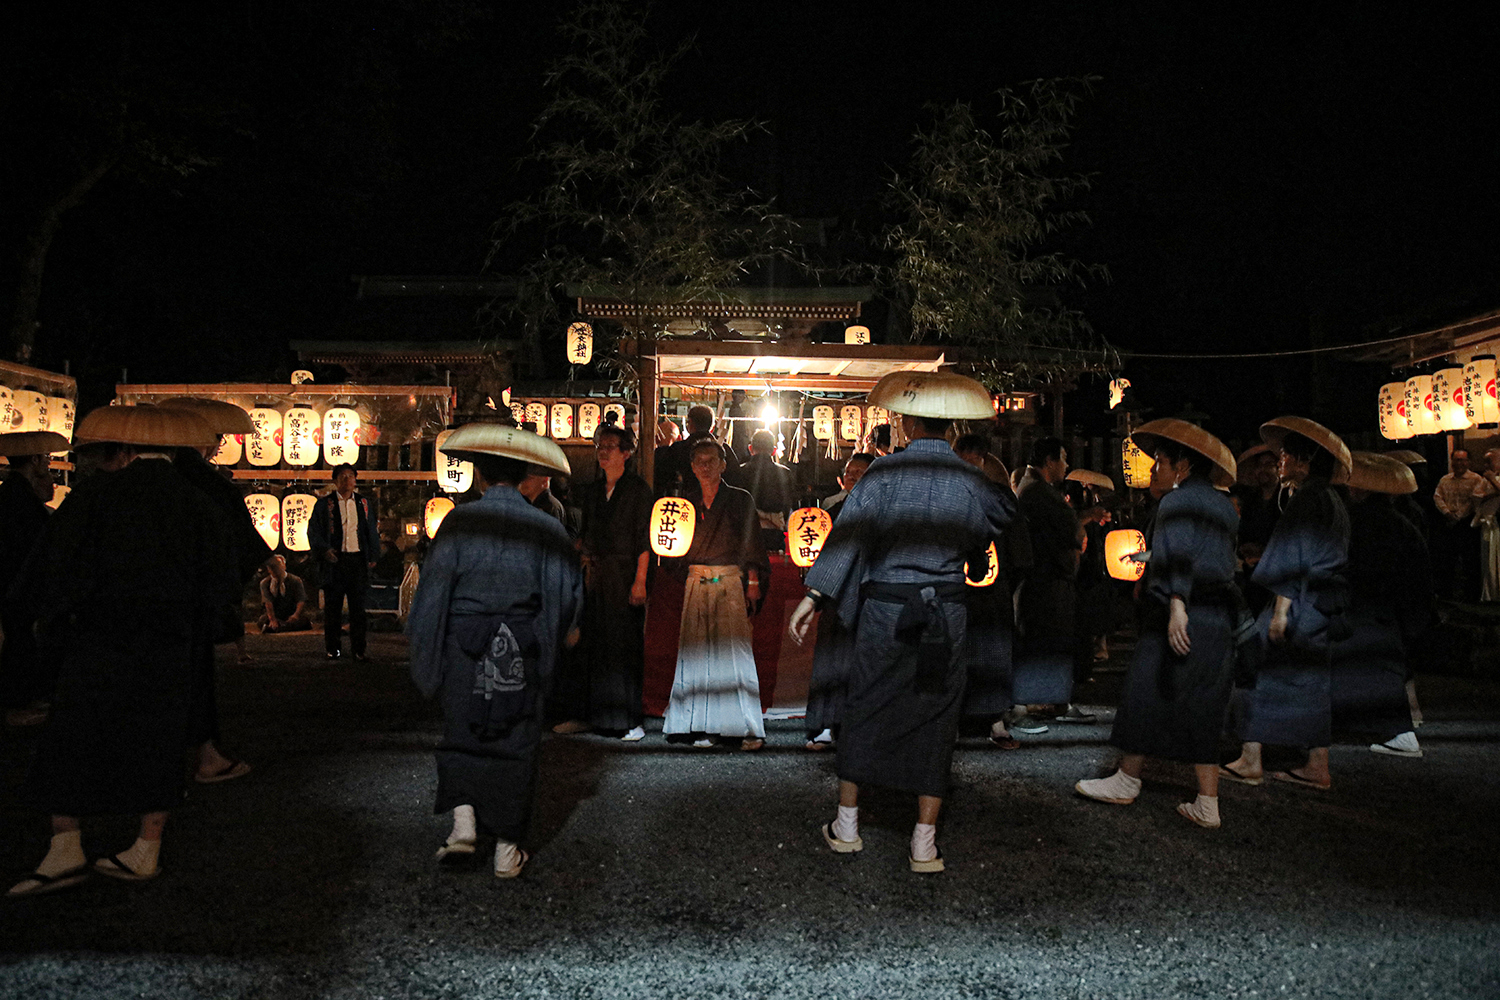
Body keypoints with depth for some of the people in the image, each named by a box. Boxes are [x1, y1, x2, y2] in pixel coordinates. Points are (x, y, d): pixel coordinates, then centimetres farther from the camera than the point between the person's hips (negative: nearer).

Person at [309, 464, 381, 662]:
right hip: (334, 559, -2)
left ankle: (358, 649, 8)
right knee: (332, 607, 4)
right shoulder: (324, 503, 4)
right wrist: (324, 550, -11)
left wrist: (373, 556, 9)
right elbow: (313, 530, 3)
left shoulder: (364, 502, 12)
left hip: (358, 559, 2)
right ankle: (332, 648, 14)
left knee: (358, 606, 3)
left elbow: (372, 530, 16)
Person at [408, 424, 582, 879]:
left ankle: (464, 820, 0)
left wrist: (426, 648, 6)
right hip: (523, 651, 1)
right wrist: (564, 632, 21)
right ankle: (507, 848, 13)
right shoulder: (545, 527, -3)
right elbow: (567, 591, 2)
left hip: (464, 646, 0)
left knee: (461, 733, 16)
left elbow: (435, 586, -4)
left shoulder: (459, 521, -6)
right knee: (516, 743, 9)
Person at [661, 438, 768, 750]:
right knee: (698, 653, -2)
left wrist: (753, 583, -6)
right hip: (696, 584, 3)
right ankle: (706, 728, 4)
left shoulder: (740, 499, 6)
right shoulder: (686, 504, 14)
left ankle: (750, 728, -5)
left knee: (734, 652, -8)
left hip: (730, 584, -3)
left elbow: (751, 543, 2)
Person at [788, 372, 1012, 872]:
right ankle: (925, 844, 12)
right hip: (945, 615, 1)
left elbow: (848, 532, -13)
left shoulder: (884, 473, -7)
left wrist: (815, 594, -14)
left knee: (864, 710, 13)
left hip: (884, 611, -1)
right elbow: (998, 523, 15)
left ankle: (846, 826, 23)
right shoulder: (971, 480, -1)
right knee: (936, 720, 9)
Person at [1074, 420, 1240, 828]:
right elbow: (1225, 564, 18)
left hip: (1182, 616, -8)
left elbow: (1180, 555, -21)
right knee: (1202, 711, 9)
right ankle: (1207, 804, 9)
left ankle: (1127, 780, 14)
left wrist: (1176, 605, -30)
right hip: (1219, 621, 8)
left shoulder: (1178, 501, -7)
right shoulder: (1223, 507, 17)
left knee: (1148, 698, 4)